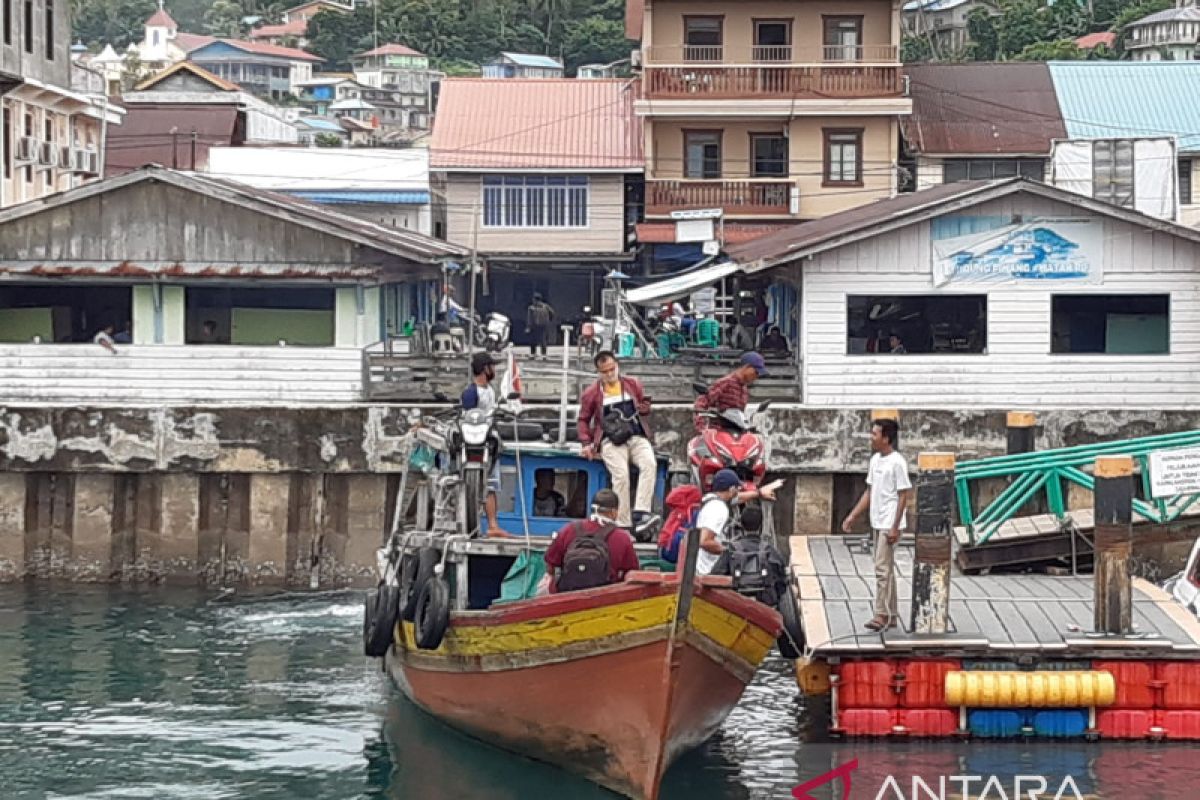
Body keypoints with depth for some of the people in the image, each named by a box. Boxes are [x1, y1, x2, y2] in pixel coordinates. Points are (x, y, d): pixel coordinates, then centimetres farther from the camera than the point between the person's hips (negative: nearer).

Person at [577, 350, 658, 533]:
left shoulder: (633, 385, 16)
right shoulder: (592, 393, 10)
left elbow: (645, 405, 28)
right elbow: (583, 420, 16)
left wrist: (641, 408, 4)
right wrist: (586, 443, 3)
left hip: (637, 437, 2)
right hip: (611, 441, -2)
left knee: (649, 464, -27)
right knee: (621, 474, -24)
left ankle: (640, 512, -33)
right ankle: (623, 524, -21)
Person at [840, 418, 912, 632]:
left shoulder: (897, 462, -14)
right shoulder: (875, 460, 12)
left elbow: (903, 495, -15)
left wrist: (895, 527, -18)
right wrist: (852, 516, 14)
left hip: (889, 524, -9)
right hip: (877, 523, 9)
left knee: (882, 568, -11)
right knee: (886, 569, 12)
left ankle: (881, 614, -10)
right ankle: (891, 615, 16)